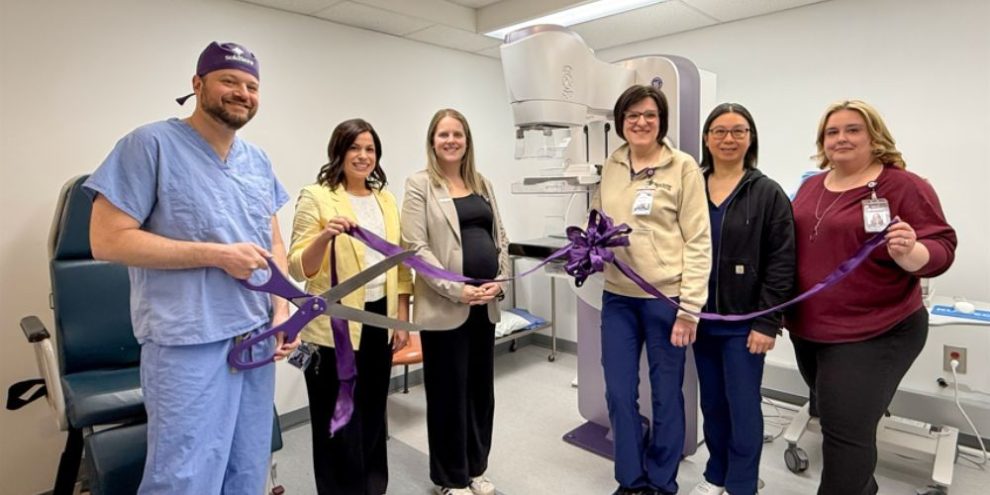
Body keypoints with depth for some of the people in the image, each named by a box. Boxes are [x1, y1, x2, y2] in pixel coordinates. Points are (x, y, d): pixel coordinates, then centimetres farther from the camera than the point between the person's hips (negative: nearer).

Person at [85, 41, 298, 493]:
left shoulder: (258, 160, 12)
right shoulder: (150, 144, -7)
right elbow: (107, 240, -12)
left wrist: (281, 307, 0)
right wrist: (218, 255, -16)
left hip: (258, 336, 6)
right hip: (188, 344, -6)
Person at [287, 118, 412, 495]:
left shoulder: (386, 200, 9)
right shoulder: (315, 197, -7)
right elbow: (298, 268, -11)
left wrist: (402, 320, 10)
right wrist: (325, 236, -29)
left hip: (379, 321, 5)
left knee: (373, 415, 18)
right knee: (340, 424, 6)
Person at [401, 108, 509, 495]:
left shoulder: (483, 184, 14)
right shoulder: (420, 185, -3)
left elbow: (499, 236, 13)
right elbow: (416, 247, -12)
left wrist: (499, 280, -2)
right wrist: (456, 289, -17)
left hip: (485, 303, 6)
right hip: (444, 306, -5)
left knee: (482, 387, 15)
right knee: (448, 391, 6)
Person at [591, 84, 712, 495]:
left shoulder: (683, 167, -4)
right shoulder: (608, 168, 7)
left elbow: (698, 241, -8)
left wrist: (689, 307, -13)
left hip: (666, 298, -3)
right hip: (618, 297, 4)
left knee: (666, 395, 10)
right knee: (619, 394, 10)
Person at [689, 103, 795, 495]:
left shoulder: (768, 193, -4)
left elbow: (781, 263, -7)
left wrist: (767, 322, -12)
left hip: (744, 321, -3)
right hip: (702, 317, 4)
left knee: (743, 405, 5)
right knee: (712, 401, 15)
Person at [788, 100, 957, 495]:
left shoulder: (905, 186, -10)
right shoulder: (811, 186, 8)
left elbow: (941, 249, -11)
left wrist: (909, 251, -31)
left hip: (874, 335, -6)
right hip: (808, 330, 7)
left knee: (846, 430, -3)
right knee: (832, 417, 20)